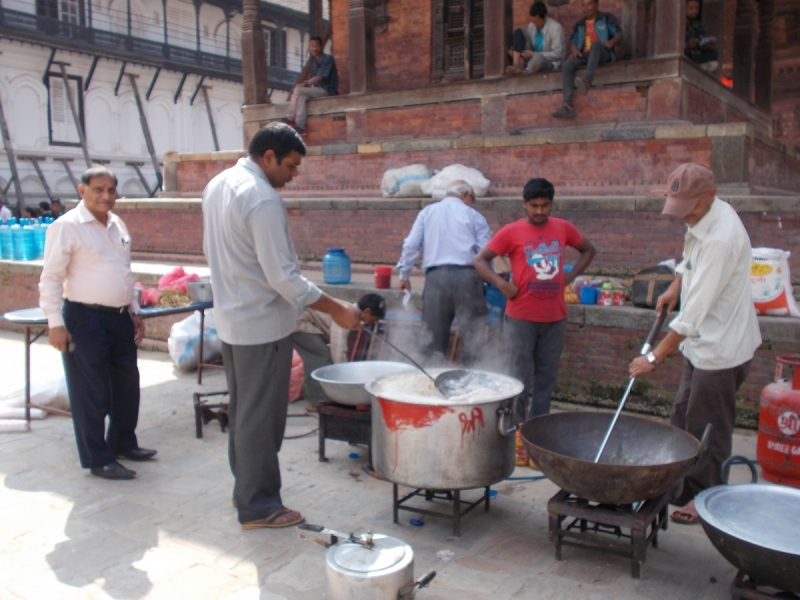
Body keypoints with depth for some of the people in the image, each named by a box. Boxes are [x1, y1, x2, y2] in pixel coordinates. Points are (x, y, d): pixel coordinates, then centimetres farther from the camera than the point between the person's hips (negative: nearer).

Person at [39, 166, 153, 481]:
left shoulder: (117, 225, 12)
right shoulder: (66, 227, -11)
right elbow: (51, 278, -11)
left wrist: (135, 312, 18)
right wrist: (55, 323, -15)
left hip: (120, 318, 8)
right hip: (85, 319, -7)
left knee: (127, 384, 16)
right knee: (91, 392, 1)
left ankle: (123, 442, 34)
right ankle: (98, 459, 13)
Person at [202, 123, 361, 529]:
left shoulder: (216, 186, 8)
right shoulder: (263, 199, -21)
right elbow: (283, 277, -24)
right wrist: (336, 310, -18)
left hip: (230, 319, 10)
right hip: (262, 324, -10)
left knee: (242, 411, 19)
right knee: (261, 418, 2)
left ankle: (245, 488, 33)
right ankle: (258, 506, 14)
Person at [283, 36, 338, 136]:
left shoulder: (327, 59, -8)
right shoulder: (314, 60, 16)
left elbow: (320, 77, -17)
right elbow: (313, 78, 12)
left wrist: (305, 84, -25)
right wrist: (305, 83, -7)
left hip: (328, 90, -7)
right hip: (317, 89, 7)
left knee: (298, 90, -22)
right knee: (301, 97, -24)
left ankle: (290, 118, -16)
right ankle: (300, 126, -31)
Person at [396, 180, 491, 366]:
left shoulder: (427, 212, 17)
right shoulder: (474, 215, 11)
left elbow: (411, 245, 8)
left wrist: (404, 275, 16)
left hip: (436, 276, 2)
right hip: (467, 276, -1)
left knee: (434, 335, 8)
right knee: (473, 335, 4)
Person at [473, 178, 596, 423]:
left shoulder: (563, 228, 6)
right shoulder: (511, 232, -5)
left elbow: (589, 250, 21)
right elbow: (479, 260, -3)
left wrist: (570, 276, 7)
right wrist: (502, 285, -16)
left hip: (555, 317, 4)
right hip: (521, 317, -4)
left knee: (547, 377, 11)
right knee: (519, 378, 1)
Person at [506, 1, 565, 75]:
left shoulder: (555, 27, -17)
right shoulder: (531, 25, 1)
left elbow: (557, 54, -19)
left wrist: (533, 54, -22)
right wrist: (516, 51, -11)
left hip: (550, 62, -6)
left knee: (538, 57, -44)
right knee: (519, 32, -11)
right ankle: (517, 66, -27)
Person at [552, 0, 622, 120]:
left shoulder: (607, 18, 14)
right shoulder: (579, 25, 24)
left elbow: (619, 33, 6)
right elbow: (573, 40, 13)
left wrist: (612, 42, -17)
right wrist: (574, 50, -10)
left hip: (602, 54, -4)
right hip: (584, 56, 4)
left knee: (595, 44, -37)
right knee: (567, 65, -27)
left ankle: (587, 80, -61)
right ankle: (568, 106, -43)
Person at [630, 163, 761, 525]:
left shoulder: (721, 238, -29)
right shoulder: (702, 217, 1)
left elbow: (696, 311, -30)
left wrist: (656, 356, -26)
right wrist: (676, 286, 6)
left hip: (722, 347, -10)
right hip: (702, 342, 10)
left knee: (707, 431, 6)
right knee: (683, 419, 19)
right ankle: (679, 488, 34)